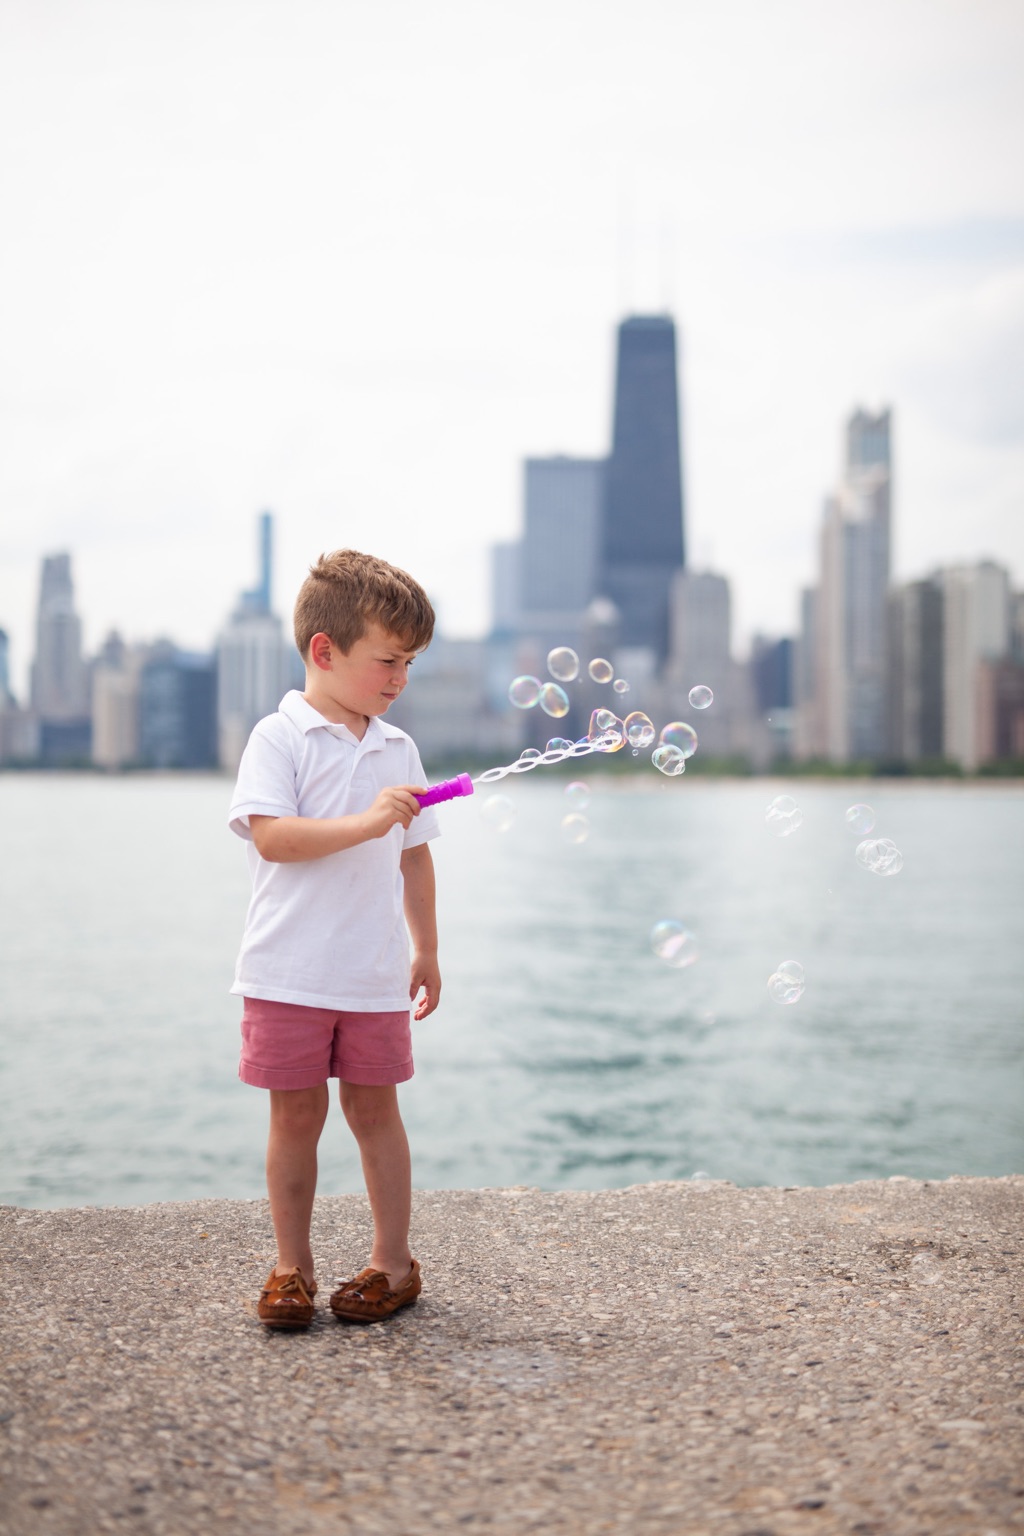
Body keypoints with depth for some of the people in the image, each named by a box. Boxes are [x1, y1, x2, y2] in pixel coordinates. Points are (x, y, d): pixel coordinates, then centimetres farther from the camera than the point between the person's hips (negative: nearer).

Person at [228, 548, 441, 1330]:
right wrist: (366, 823, -27)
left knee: (374, 1106, 10)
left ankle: (394, 1260, 20)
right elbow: (269, 835, -19)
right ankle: (292, 1266, 18)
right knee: (296, 1113, 5)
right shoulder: (279, 738, -6)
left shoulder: (397, 748, 10)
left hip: (375, 973, 4)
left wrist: (426, 949, 16)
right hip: (289, 972, -3)